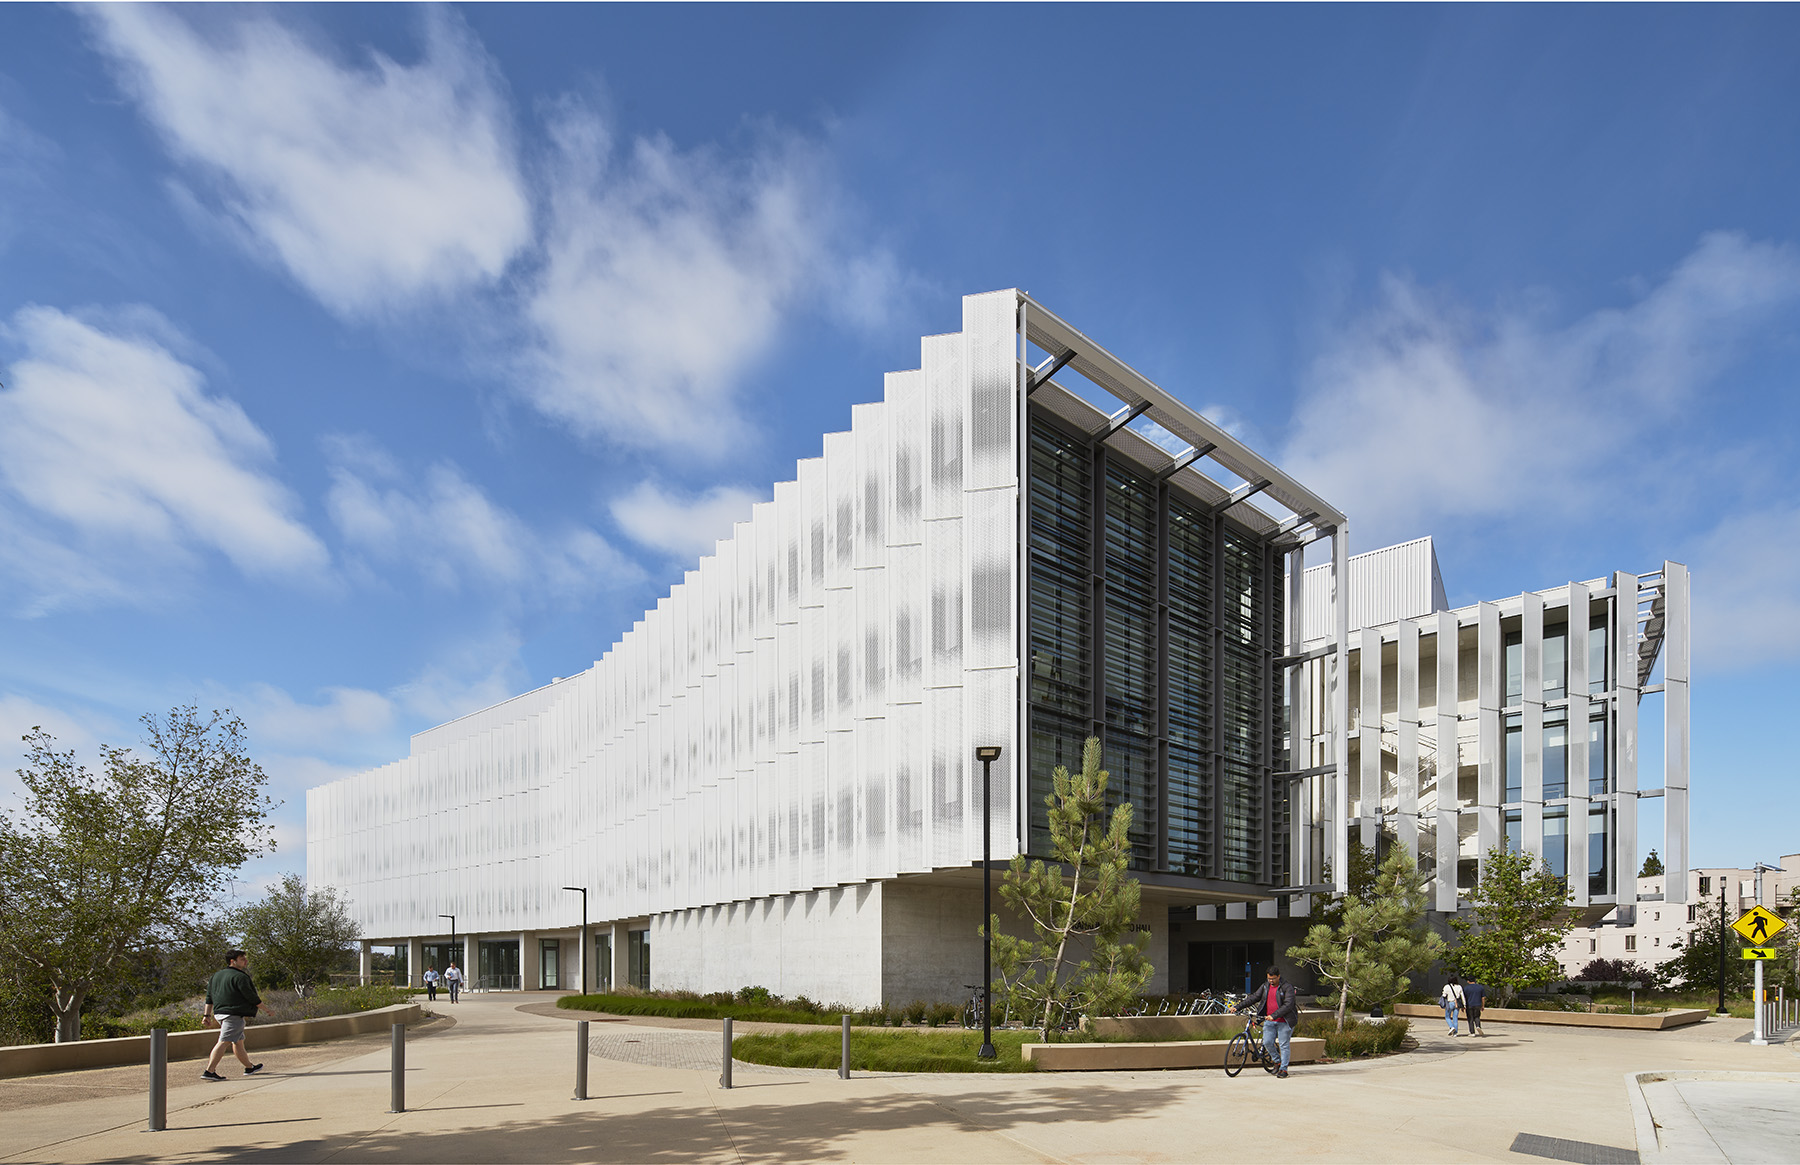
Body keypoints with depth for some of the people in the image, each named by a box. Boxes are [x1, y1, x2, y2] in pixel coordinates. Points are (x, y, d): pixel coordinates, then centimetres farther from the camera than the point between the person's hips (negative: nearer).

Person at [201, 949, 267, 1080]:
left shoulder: (216, 975, 16)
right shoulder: (239, 977, -11)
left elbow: (209, 998, 17)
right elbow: (251, 997, -10)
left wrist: (207, 1015, 20)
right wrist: (266, 1009, 1)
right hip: (234, 1014, -10)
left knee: (238, 1042, 17)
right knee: (224, 1042, -12)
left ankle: (249, 1067, 26)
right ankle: (209, 1071, -18)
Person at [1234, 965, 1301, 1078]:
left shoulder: (1287, 987, -10)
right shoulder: (1265, 987, 9)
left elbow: (1288, 1005, -19)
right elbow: (1253, 998, 11)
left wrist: (1274, 1015, -29)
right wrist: (1238, 1007, 3)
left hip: (1283, 1021, -5)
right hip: (1269, 1020, 5)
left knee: (1284, 1045, -3)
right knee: (1267, 1042, -3)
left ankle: (1284, 1069, 7)